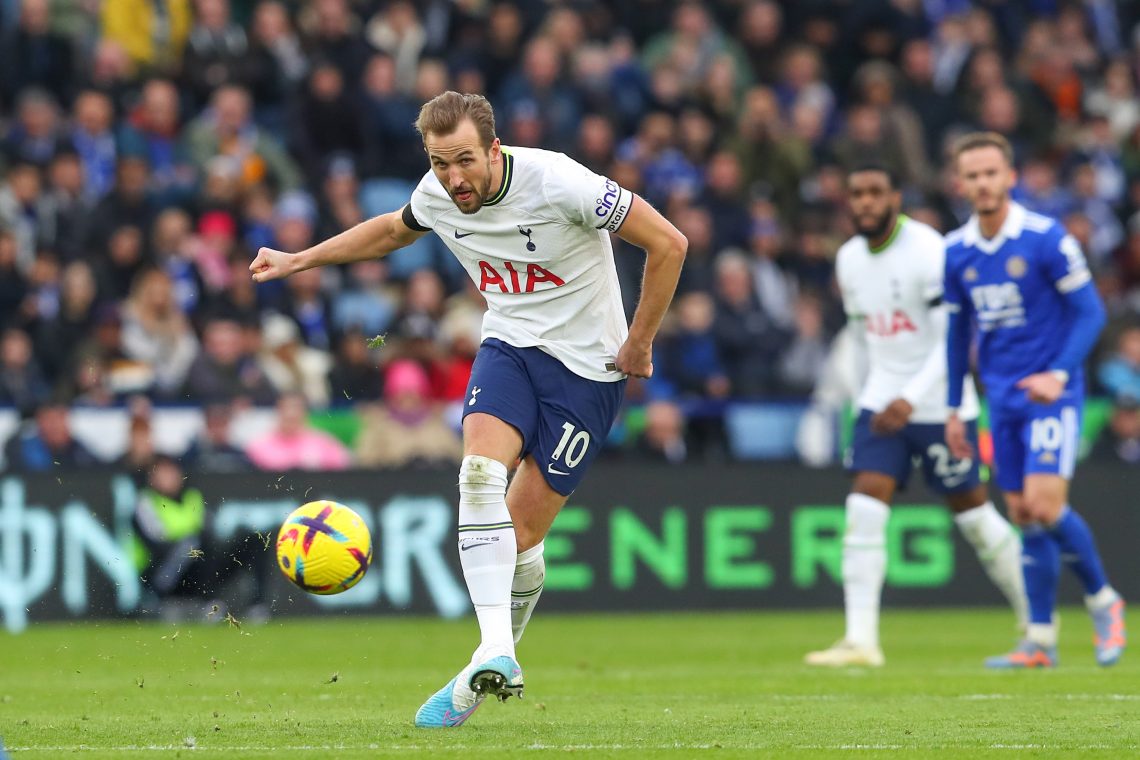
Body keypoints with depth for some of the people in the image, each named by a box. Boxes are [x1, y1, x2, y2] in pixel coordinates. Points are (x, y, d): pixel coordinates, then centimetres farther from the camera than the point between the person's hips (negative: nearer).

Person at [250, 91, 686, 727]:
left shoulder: (560, 183, -24)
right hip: (508, 346, 4)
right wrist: (300, 261, 16)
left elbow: (669, 244, -17)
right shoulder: (437, 196, -6)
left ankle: (482, 680, 15)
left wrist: (638, 344, -12)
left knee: (521, 535, -5)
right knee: (480, 470, -26)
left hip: (588, 366, -4)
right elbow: (393, 230, 20)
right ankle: (496, 654, -30)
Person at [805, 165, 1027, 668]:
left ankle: (1036, 621, 24)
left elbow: (955, 338, -20)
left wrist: (912, 399, -28)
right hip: (883, 401, 5)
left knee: (972, 513, 4)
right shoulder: (849, 259, 5)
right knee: (865, 509, -10)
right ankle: (860, 640, -13)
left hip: (941, 404, -5)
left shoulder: (928, 252, -17)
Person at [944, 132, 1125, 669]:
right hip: (1002, 398, 5)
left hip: (1051, 393, -5)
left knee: (1045, 506, -16)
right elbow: (957, 333, 16)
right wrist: (954, 409, 15)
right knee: (1024, 516, 4)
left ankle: (1102, 600, 7)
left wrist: (1059, 374, -21)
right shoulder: (956, 252, 5)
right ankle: (1041, 641, 10)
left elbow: (1090, 312, -9)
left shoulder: (1047, 238, -12)